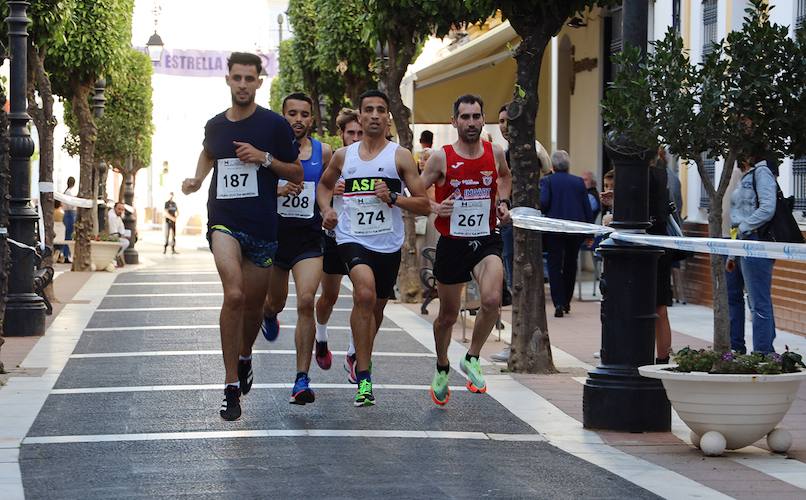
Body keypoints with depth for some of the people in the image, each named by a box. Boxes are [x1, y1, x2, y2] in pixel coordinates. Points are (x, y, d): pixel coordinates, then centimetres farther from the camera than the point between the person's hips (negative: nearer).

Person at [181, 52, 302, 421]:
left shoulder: (274, 124, -3)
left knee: (253, 304, 12)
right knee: (234, 295, -22)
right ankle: (232, 387, -18)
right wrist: (197, 179, 11)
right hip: (224, 222, 0)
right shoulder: (215, 125, 7)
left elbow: (297, 173, 2)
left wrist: (265, 158, -13)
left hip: (262, 226, 0)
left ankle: (244, 358, 45)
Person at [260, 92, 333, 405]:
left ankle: (302, 379, -14)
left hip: (309, 239, 0)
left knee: (306, 302, -18)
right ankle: (267, 313, 59)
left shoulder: (324, 153, 2)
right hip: (274, 235, 0)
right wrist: (279, 189, -24)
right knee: (276, 302, 17)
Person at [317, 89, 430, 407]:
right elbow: (324, 184, 28)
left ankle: (360, 358, 47)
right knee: (365, 294, -27)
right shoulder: (343, 156, 7)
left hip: (388, 244, 1)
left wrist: (393, 197, -18)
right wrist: (326, 208, 8)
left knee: (376, 308, 16)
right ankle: (364, 378, -24)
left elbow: (424, 205, -2)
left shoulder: (400, 157, 0)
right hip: (352, 239, -1)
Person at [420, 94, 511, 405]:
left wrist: (502, 202, 7)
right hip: (452, 243, -1)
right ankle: (442, 368, 39)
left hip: (486, 241, 1)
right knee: (448, 315, 12)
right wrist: (434, 208, -19)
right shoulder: (441, 157, -9)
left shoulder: (495, 153, 0)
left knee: (492, 300, -25)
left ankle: (471, 358, -1)